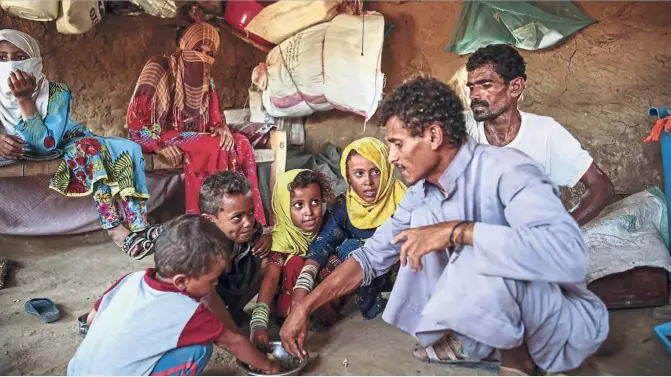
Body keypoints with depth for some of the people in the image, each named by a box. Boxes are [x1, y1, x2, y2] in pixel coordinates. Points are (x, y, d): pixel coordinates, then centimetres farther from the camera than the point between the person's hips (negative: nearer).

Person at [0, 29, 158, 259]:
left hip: (69, 149, 2)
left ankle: (136, 225, -33)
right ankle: (117, 228, -35)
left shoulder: (56, 93, -18)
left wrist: (24, 99, -34)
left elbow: (47, 145, -26)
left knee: (124, 150, -26)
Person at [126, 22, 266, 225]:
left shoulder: (205, 78, 12)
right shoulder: (159, 68, -9)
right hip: (161, 138, -6)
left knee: (240, 143, -18)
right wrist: (161, 146, -25)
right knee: (214, 148, -29)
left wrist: (222, 128, -13)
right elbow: (135, 118, -13)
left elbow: (213, 119, 11)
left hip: (192, 138, 6)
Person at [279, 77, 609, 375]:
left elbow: (568, 255, -42)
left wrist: (457, 231, -37)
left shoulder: (505, 170, -25)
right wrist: (305, 306, -1)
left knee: (485, 260, -36)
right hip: (502, 318, 7)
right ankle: (491, 348, -2)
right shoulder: (422, 193, -1)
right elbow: (371, 257, 5)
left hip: (568, 324, -7)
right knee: (424, 217, -6)